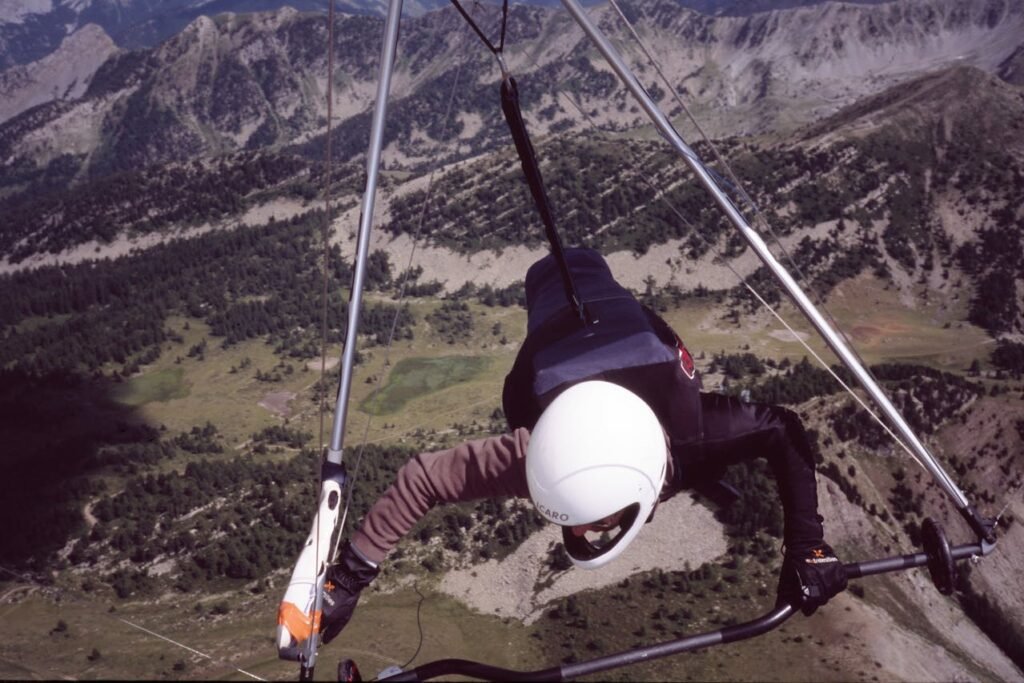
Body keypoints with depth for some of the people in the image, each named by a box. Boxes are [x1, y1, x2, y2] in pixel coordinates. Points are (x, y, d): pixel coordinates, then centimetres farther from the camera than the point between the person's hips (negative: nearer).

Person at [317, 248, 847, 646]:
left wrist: (806, 548, -39)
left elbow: (783, 431, -31)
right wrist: (346, 579, -40)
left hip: (631, 326, 0)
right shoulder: (532, 454, -48)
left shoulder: (694, 433, -48)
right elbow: (419, 479, -40)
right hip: (558, 333, 0)